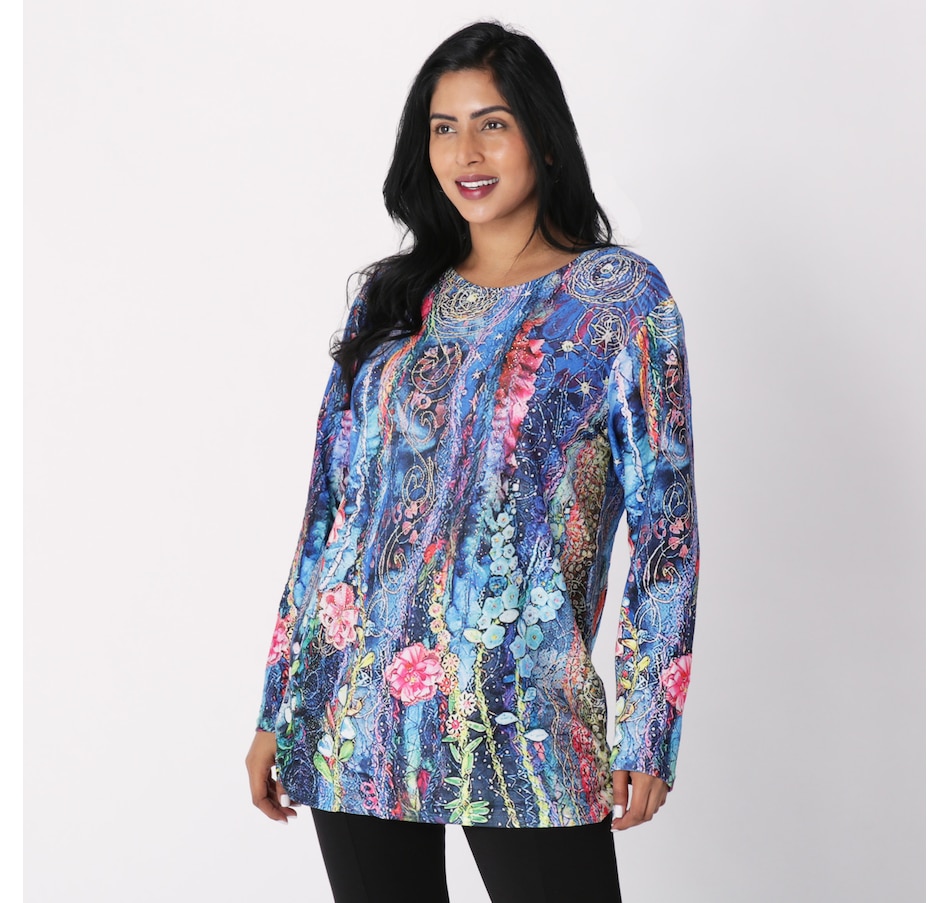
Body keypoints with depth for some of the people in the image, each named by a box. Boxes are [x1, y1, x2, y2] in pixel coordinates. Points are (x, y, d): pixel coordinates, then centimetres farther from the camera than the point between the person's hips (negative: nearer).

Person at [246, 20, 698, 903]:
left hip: (520, 722, -3)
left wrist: (648, 733, -8)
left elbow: (665, 518, -3)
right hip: (352, 709, 4)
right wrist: (277, 709, 9)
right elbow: (329, 506, 11)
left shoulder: (621, 295, -1)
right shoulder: (391, 298, 10)